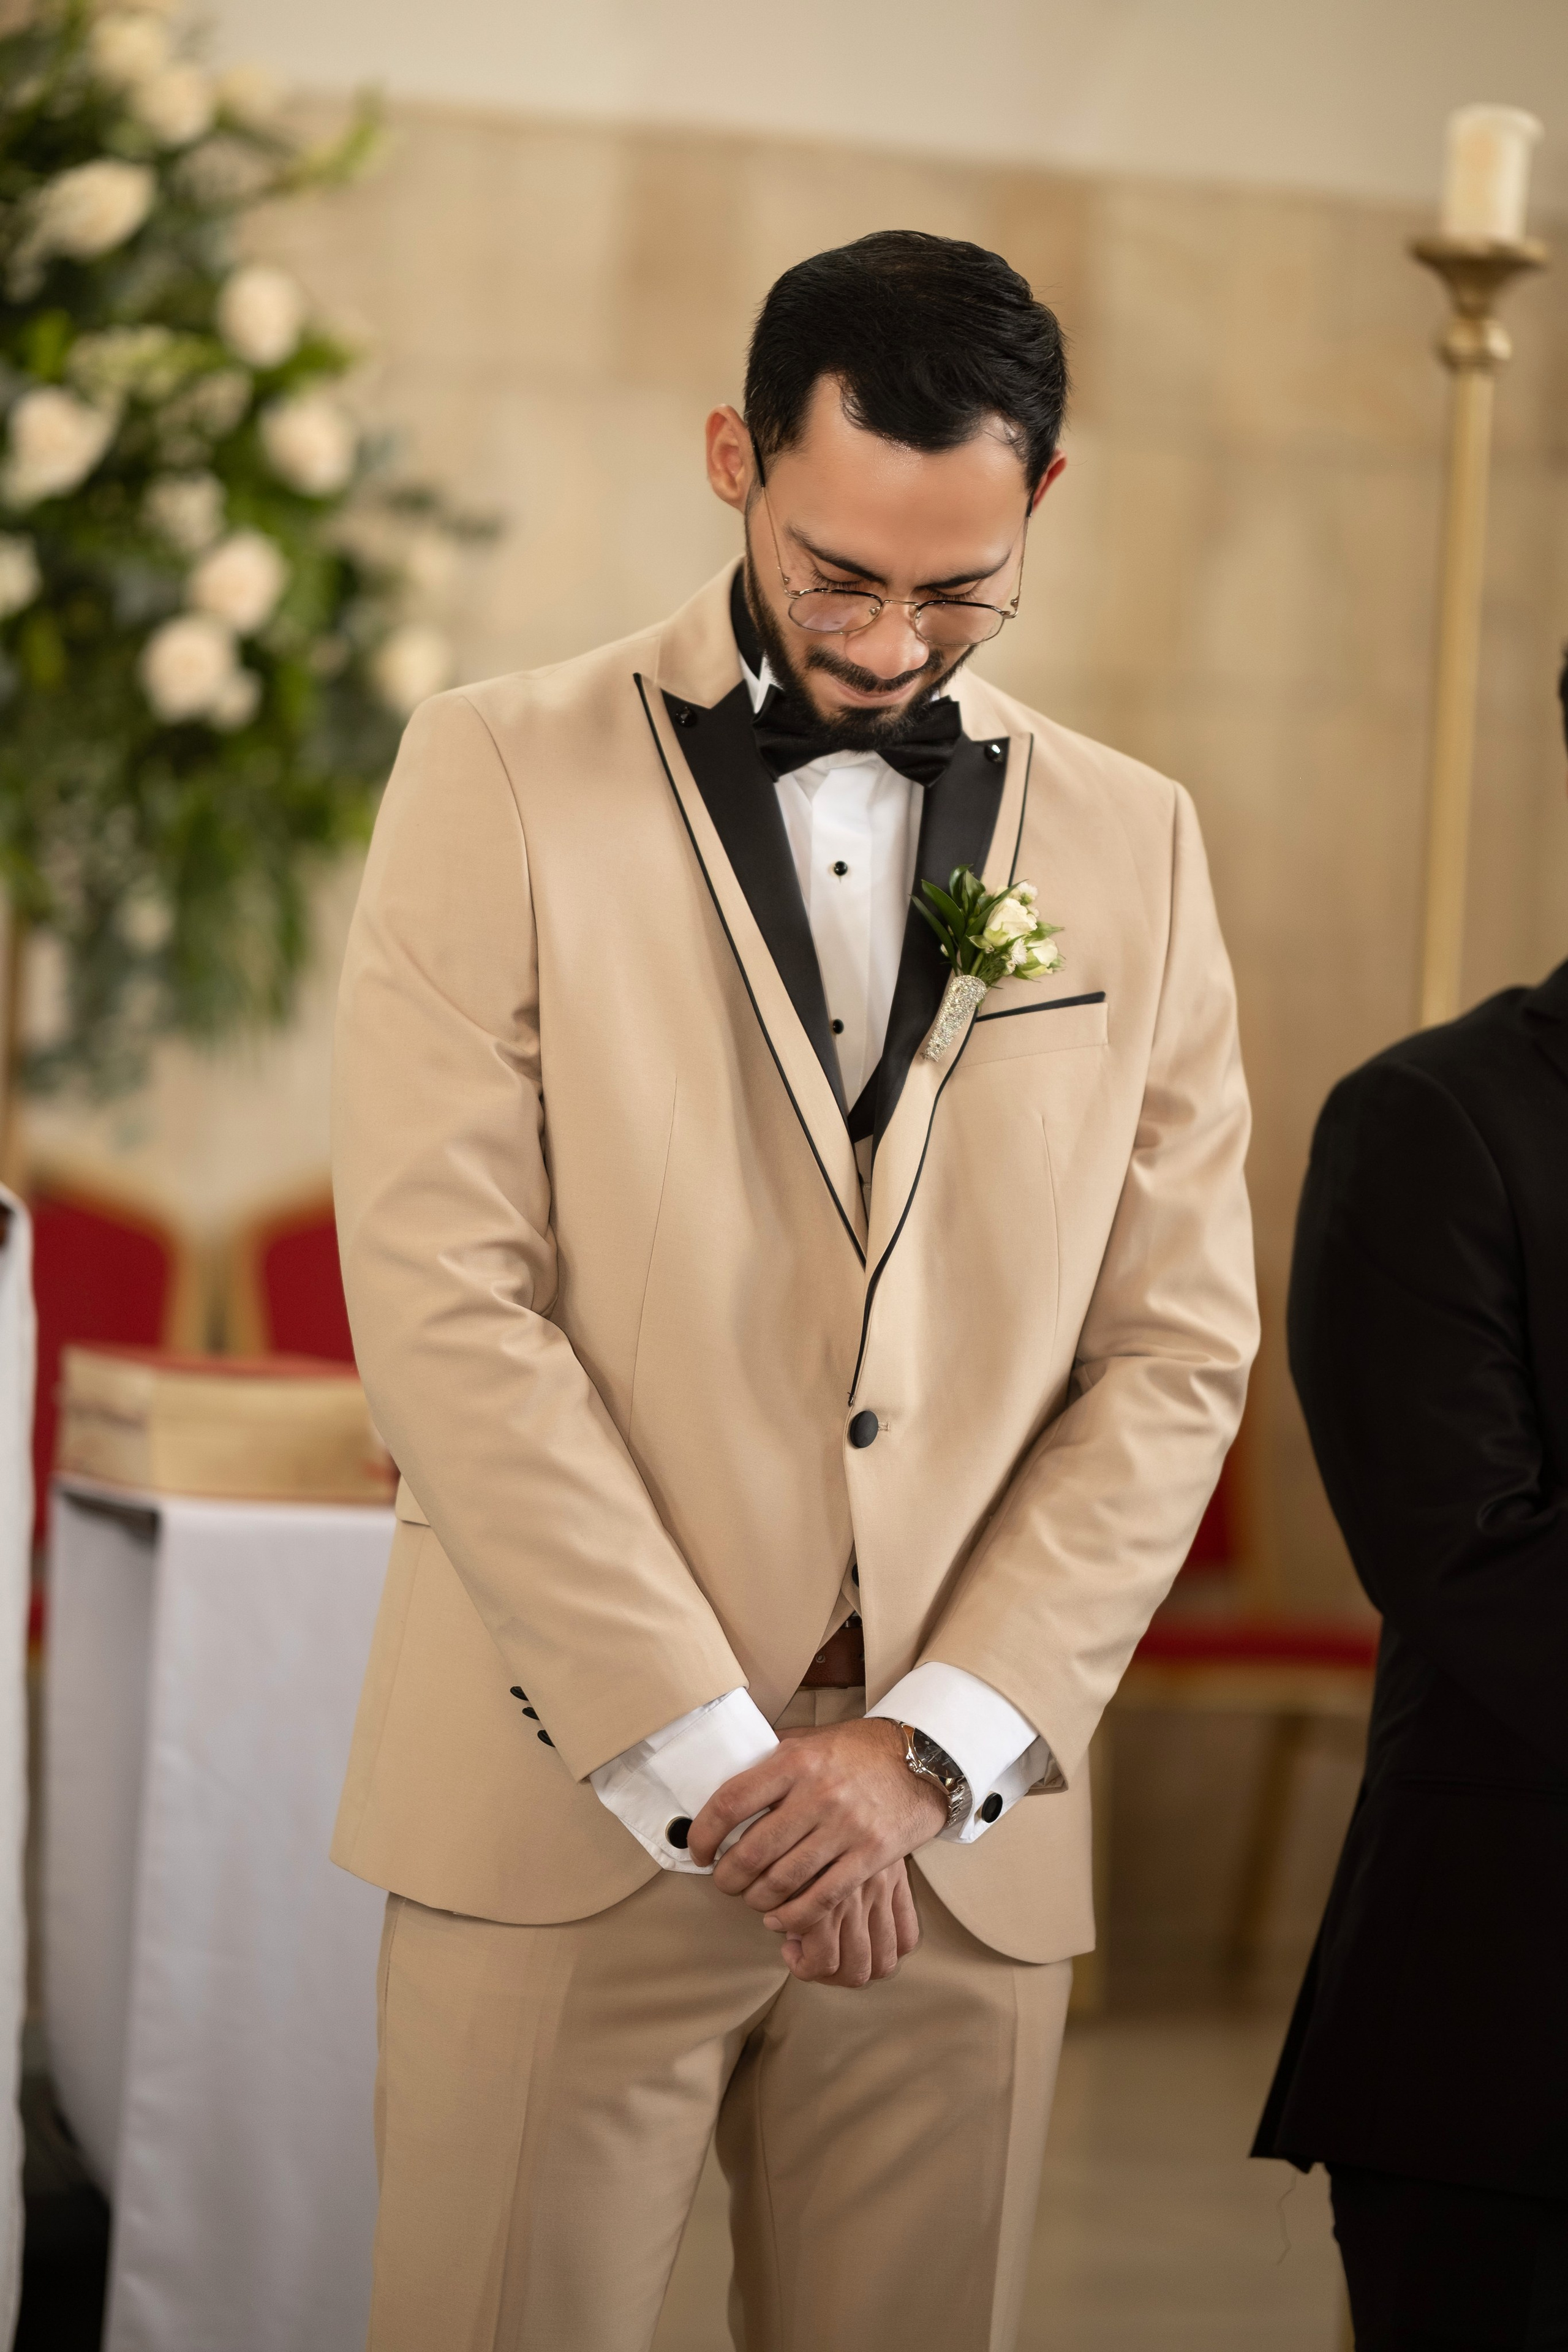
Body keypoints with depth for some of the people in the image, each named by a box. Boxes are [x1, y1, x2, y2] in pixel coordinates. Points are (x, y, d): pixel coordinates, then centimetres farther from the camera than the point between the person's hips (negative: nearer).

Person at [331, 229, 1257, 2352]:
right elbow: (444, 1299, -7)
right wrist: (708, 1763, -11)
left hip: (957, 1837, 3)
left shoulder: (1132, 847, 10)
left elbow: (1178, 1348, 6)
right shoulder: (502, 778, 1)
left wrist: (936, 1746, -6)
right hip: (571, 1812, -2)